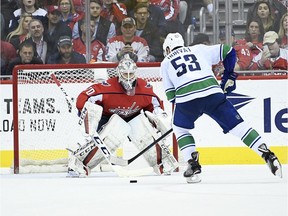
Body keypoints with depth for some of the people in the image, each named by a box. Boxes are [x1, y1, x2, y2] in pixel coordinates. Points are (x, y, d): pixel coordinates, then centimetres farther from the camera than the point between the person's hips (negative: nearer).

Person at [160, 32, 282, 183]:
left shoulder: (166, 63, 24)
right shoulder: (198, 50, 27)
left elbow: (170, 96, 17)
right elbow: (228, 52, 25)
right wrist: (229, 77, 34)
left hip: (186, 99, -1)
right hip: (213, 93, 1)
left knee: (180, 129, 27)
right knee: (237, 125, 6)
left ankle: (193, 165, 13)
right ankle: (268, 155, -7)